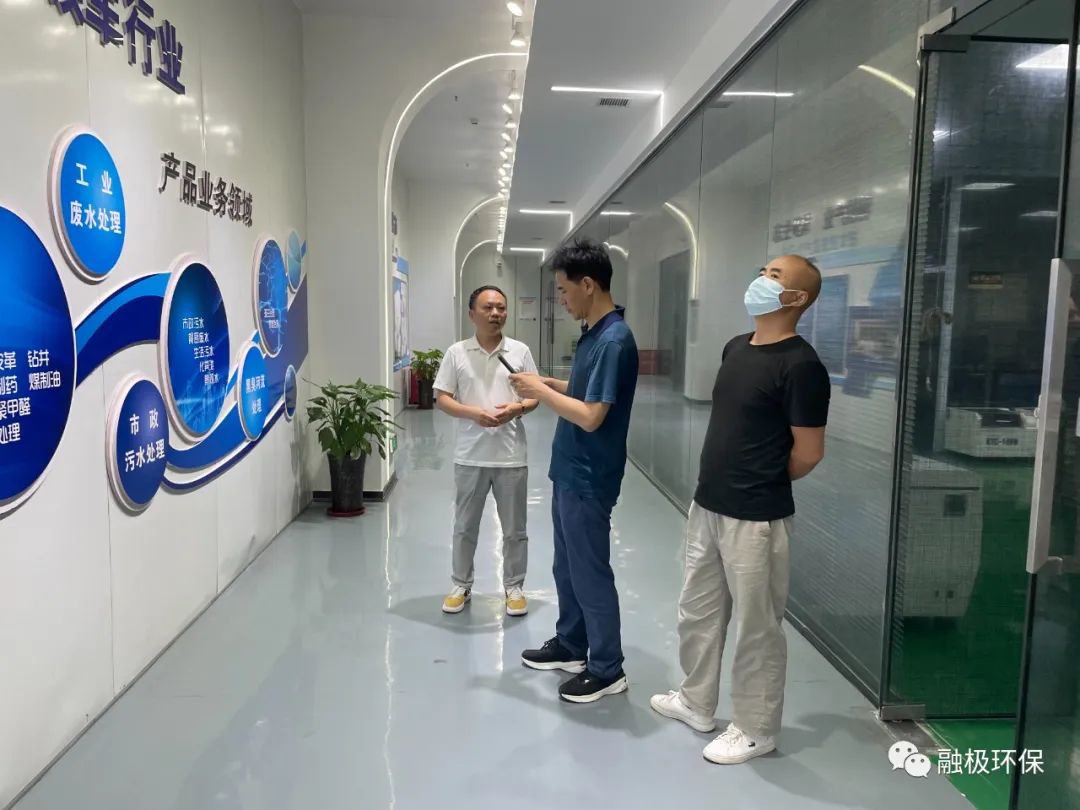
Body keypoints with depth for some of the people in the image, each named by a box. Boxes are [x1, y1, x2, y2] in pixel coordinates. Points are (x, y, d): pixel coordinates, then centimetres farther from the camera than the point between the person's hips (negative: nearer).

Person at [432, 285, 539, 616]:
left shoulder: (520, 351, 1)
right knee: (465, 526, 13)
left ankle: (514, 587, 26)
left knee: (514, 528, 10)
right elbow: (442, 399, -2)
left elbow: (535, 396, 4)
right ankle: (461, 586, 30)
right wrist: (473, 413, -19)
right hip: (470, 456, 0)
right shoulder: (456, 353, -1)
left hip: (511, 456, 0)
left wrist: (516, 408, -18)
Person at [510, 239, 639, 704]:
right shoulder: (593, 333, 9)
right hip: (569, 472, 10)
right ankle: (571, 646, 37)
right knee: (566, 567, 20)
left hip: (589, 479, -10)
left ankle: (607, 670, 18)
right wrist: (550, 385, 7)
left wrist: (542, 392, -15)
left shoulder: (614, 340, -23)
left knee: (591, 572, 3)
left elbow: (592, 416, -26)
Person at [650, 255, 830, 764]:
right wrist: (723, 483, 12)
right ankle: (696, 702, 40)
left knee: (756, 626, 8)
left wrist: (762, 487, 1)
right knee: (697, 611, 20)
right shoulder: (735, 348, 8)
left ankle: (755, 730, 27)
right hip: (707, 506, 9)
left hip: (755, 519, -8)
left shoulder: (800, 365, -17)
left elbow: (808, 452, -14)